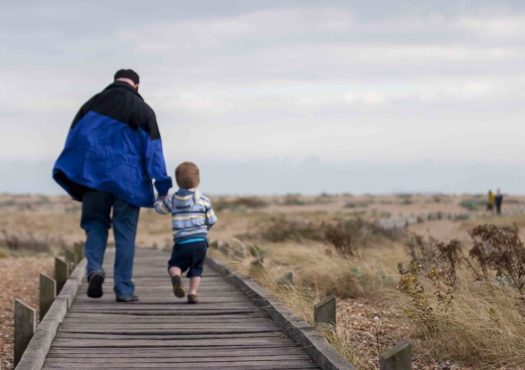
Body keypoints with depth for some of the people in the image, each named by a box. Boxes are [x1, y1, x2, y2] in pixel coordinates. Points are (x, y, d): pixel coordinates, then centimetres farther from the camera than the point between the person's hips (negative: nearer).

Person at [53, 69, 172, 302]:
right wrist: (161, 183, -1)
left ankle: (94, 268, -15)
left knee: (95, 224, 12)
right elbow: (153, 150, -1)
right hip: (128, 180, -1)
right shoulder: (143, 110, 4)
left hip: (94, 176, 1)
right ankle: (124, 289, 3)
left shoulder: (92, 104, 9)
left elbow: (74, 139, 8)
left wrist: (74, 182, 11)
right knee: (125, 234, 4)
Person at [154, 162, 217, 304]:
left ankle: (176, 276, -21)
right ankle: (193, 293, -3)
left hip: (181, 241, 0)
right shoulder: (204, 200, 3)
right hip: (200, 240, 0)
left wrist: (162, 195, 31)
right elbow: (211, 221, 8)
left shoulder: (172, 199, 3)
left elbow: (159, 208, 16)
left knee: (175, 264, 12)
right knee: (196, 269, 12)